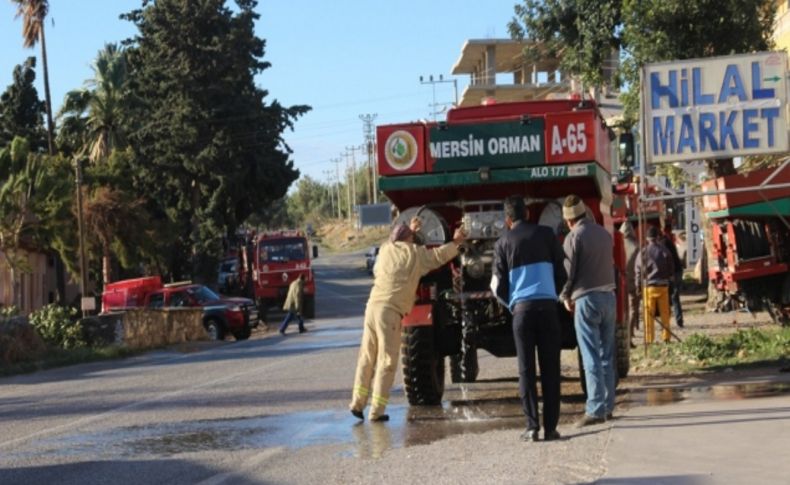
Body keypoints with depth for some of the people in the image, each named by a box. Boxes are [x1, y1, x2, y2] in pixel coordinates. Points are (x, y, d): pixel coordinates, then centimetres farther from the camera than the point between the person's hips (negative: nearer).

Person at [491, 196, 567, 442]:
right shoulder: (546, 234, 7)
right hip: (547, 305, 0)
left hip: (521, 308, 0)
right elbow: (561, 273, 9)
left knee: (526, 369, 4)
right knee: (550, 368, 4)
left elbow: (498, 286, 6)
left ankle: (532, 427, -3)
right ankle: (550, 427, 1)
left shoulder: (503, 243, 6)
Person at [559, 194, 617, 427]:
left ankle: (595, 410, -9)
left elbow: (568, 271, -9)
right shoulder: (604, 233, 11)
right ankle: (608, 406, 18)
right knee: (606, 355, 13)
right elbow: (611, 264, 15)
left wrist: (565, 297, 7)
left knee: (591, 358, -6)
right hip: (608, 295, 6)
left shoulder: (574, 237, -9)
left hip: (587, 299, -6)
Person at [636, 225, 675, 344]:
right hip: (663, 285, 1)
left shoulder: (643, 252, -4)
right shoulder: (664, 250, 0)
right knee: (665, 313, 11)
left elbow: (639, 270, -2)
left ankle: (649, 339, 1)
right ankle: (666, 337, 12)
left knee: (649, 314, 3)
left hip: (648, 286, -1)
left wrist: (638, 285, 5)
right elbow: (671, 268, 4)